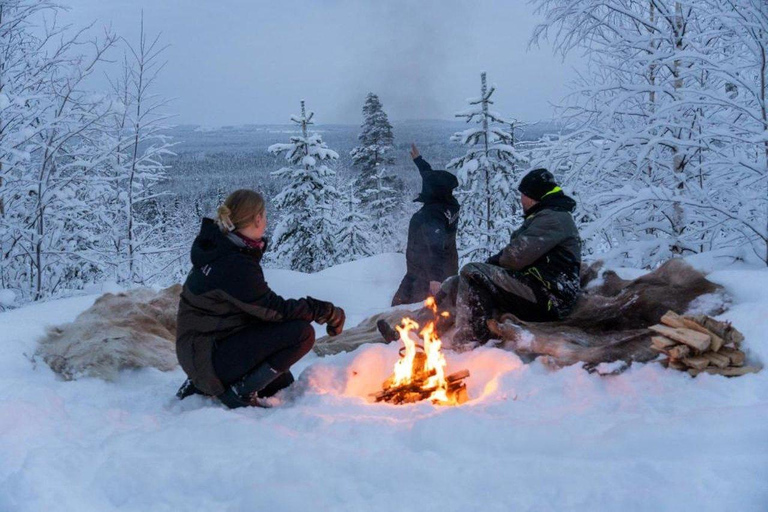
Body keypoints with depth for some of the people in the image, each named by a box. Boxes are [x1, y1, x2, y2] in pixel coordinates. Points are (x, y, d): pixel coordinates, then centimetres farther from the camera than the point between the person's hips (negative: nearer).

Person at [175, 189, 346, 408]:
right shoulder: (234, 265, -26)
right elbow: (275, 309, -22)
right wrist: (329, 312, -14)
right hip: (209, 355, -10)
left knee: (282, 382, 27)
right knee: (302, 332, -22)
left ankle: (202, 386, 19)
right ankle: (240, 393, -10)